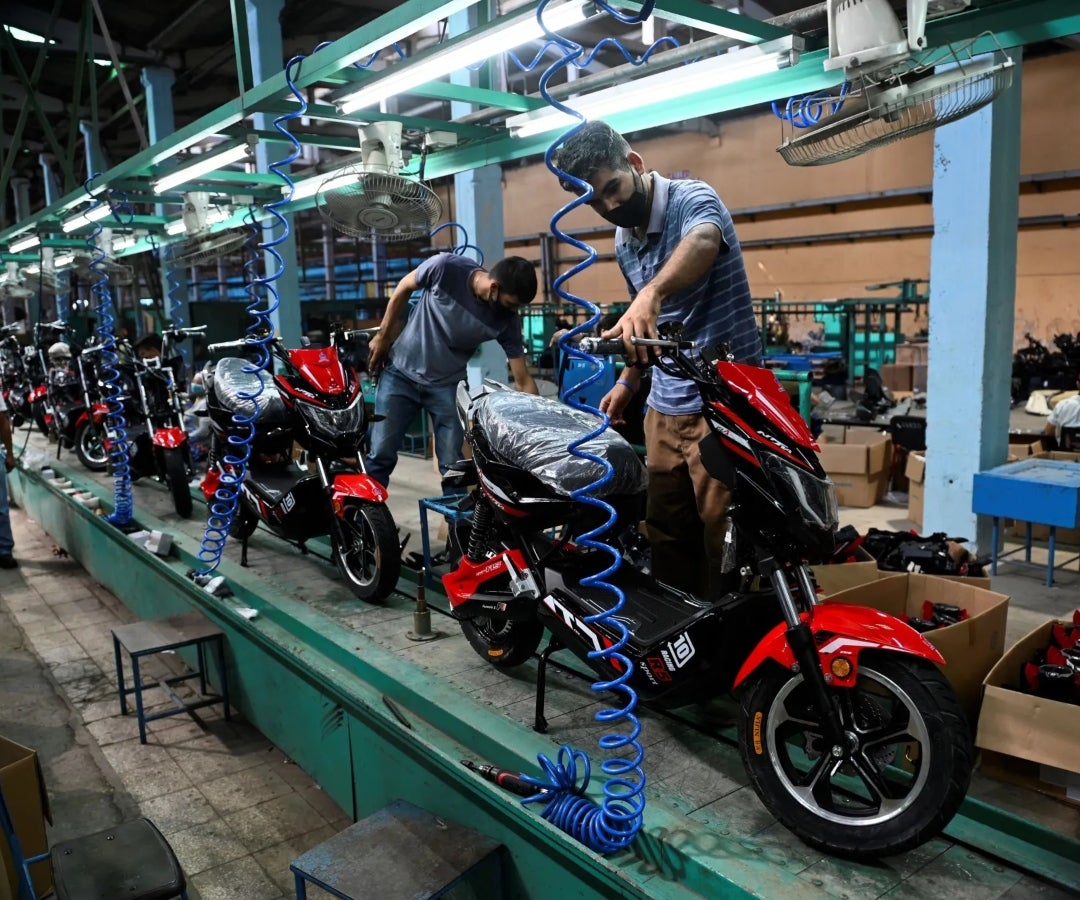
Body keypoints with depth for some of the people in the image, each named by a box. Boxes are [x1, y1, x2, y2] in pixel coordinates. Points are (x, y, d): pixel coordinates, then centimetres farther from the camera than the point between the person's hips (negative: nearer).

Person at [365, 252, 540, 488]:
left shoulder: (507, 320, -18)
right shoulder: (446, 267, -24)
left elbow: (523, 380, -11)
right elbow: (403, 290, -5)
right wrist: (382, 337, 3)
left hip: (447, 384, 1)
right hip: (401, 371, -1)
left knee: (452, 463, -2)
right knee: (381, 454, -2)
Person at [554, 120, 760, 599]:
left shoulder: (692, 198, -13)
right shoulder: (623, 241, 11)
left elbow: (701, 243, -39)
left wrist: (651, 294, -56)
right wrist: (628, 380, 26)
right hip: (664, 407, 8)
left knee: (724, 537, -3)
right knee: (666, 533, 14)